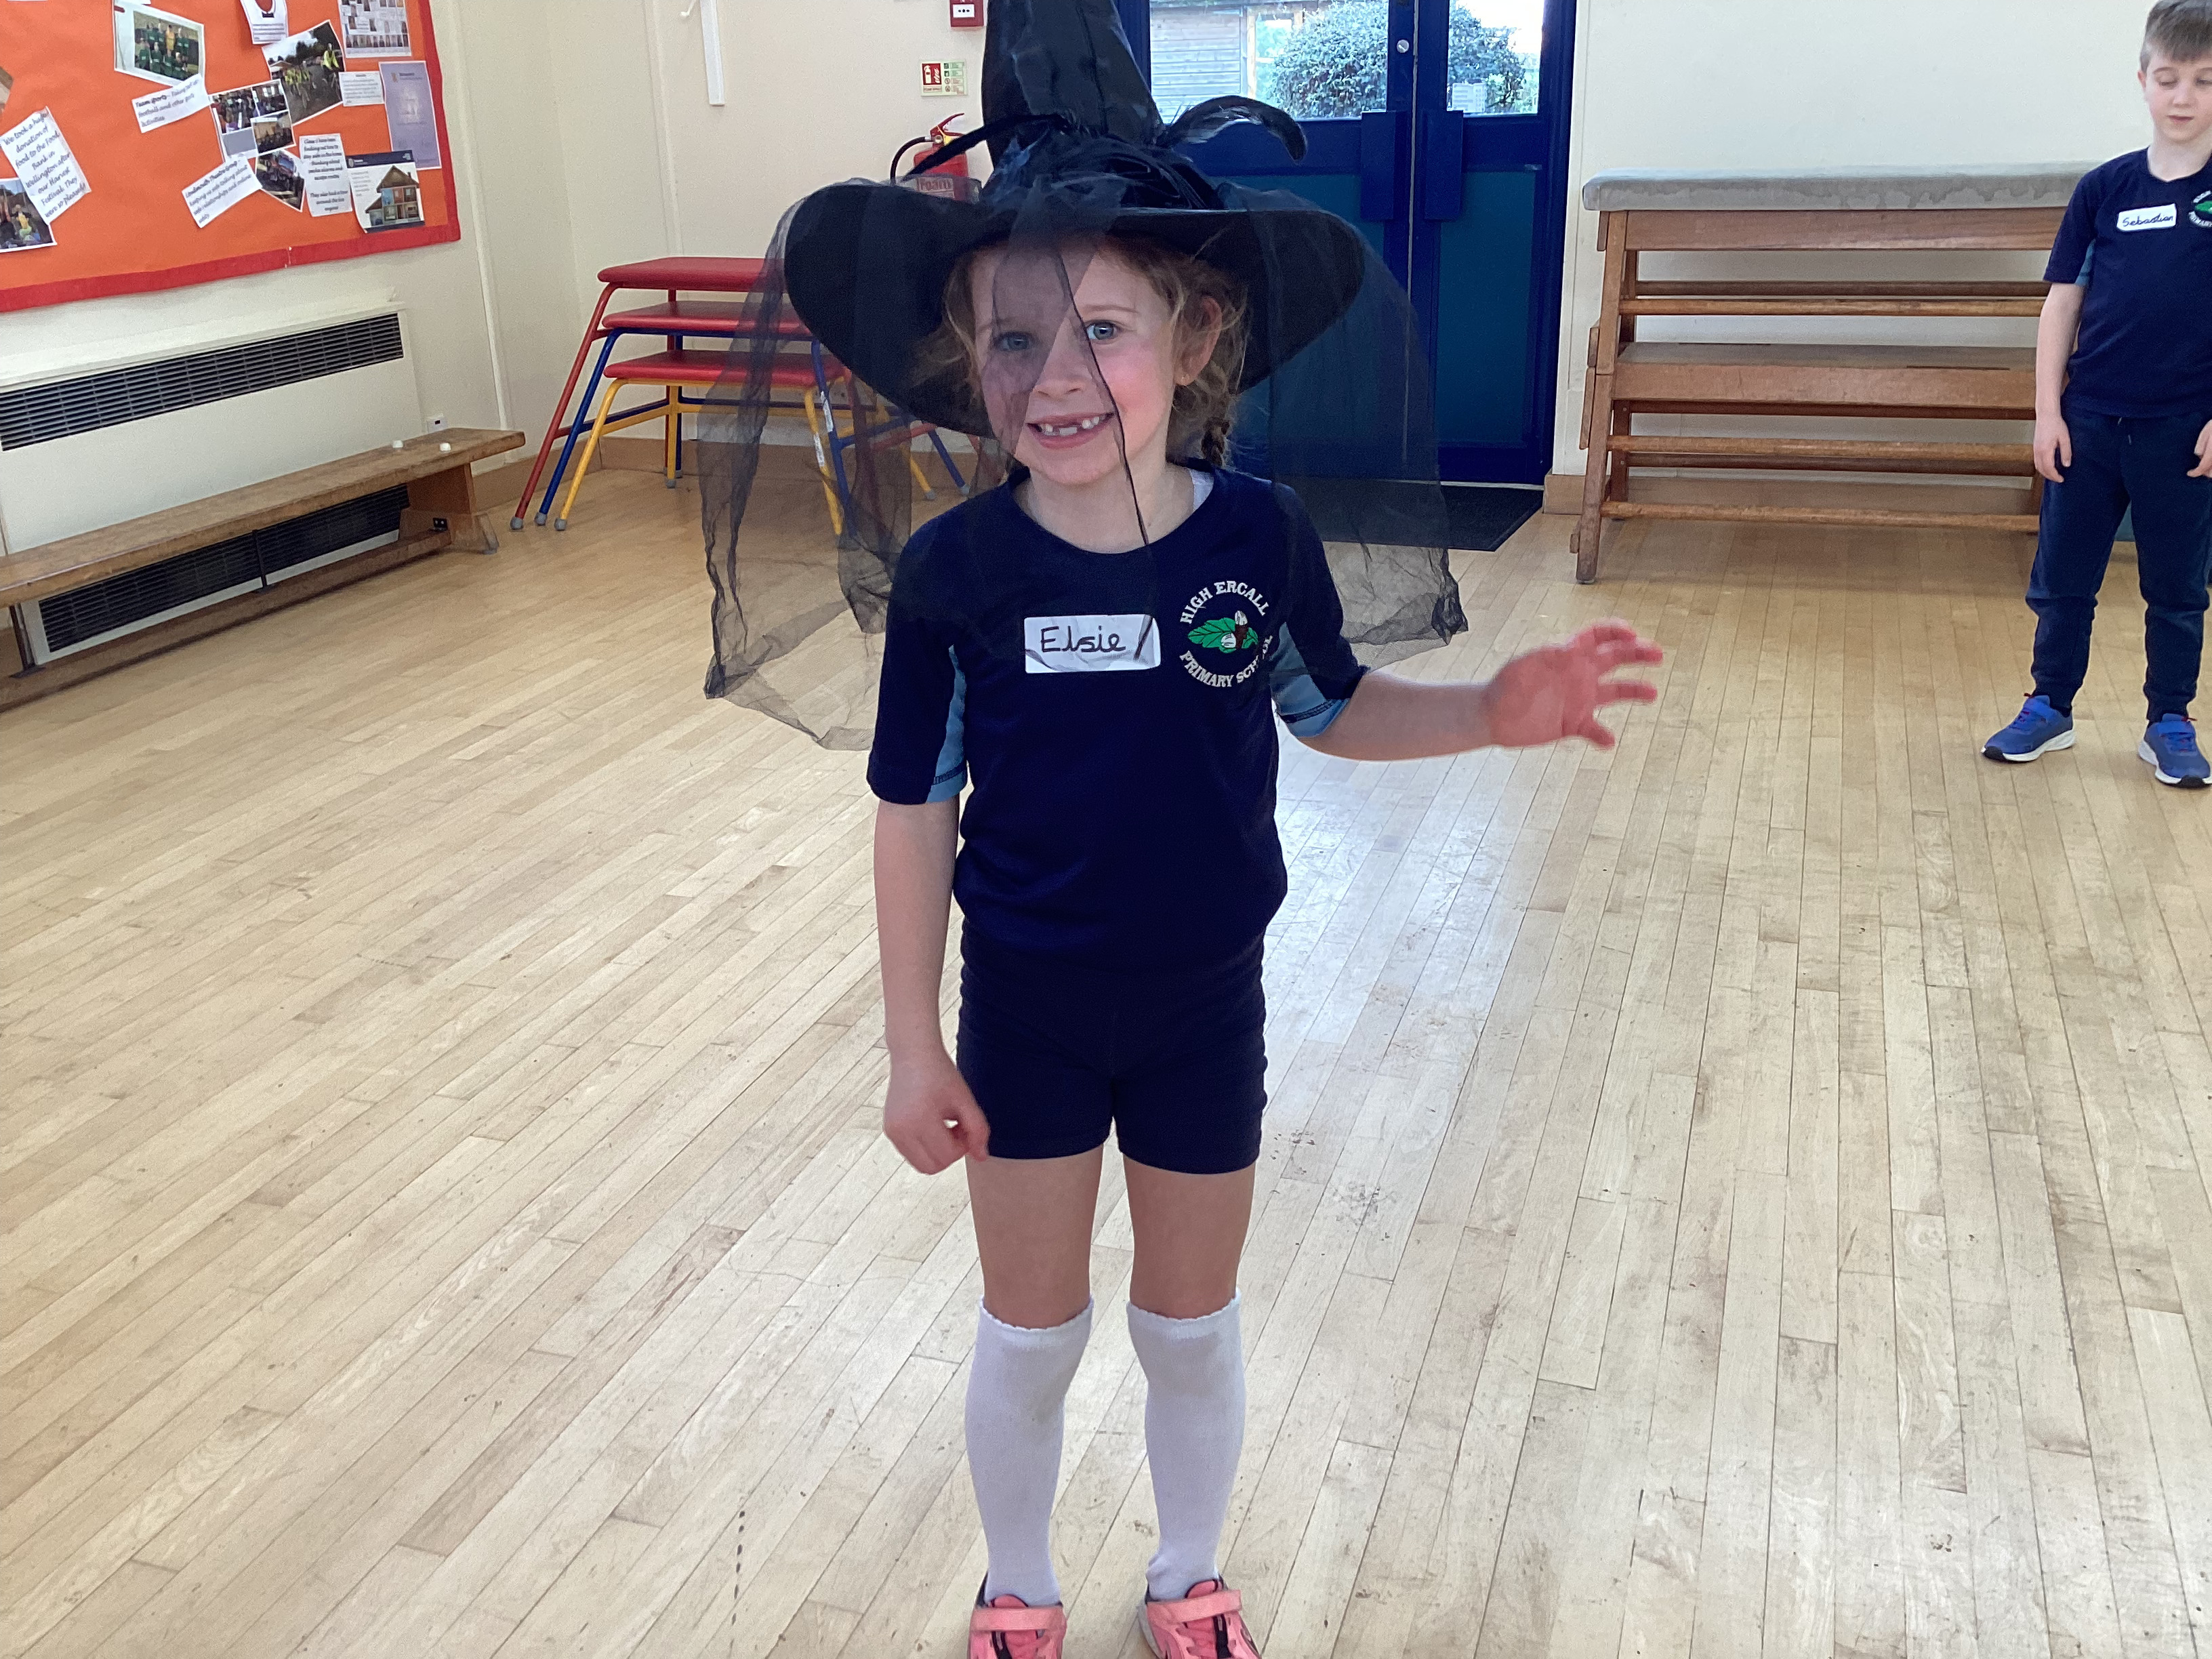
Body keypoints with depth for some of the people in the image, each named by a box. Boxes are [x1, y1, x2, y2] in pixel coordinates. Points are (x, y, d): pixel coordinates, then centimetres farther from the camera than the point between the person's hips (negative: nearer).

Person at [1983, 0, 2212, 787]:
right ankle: (2049, 708, 22)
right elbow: (2062, 303, 4)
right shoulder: (2104, 187, 2)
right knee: (2063, 579, 8)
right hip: (2090, 424, 2)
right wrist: (2049, 413, -1)